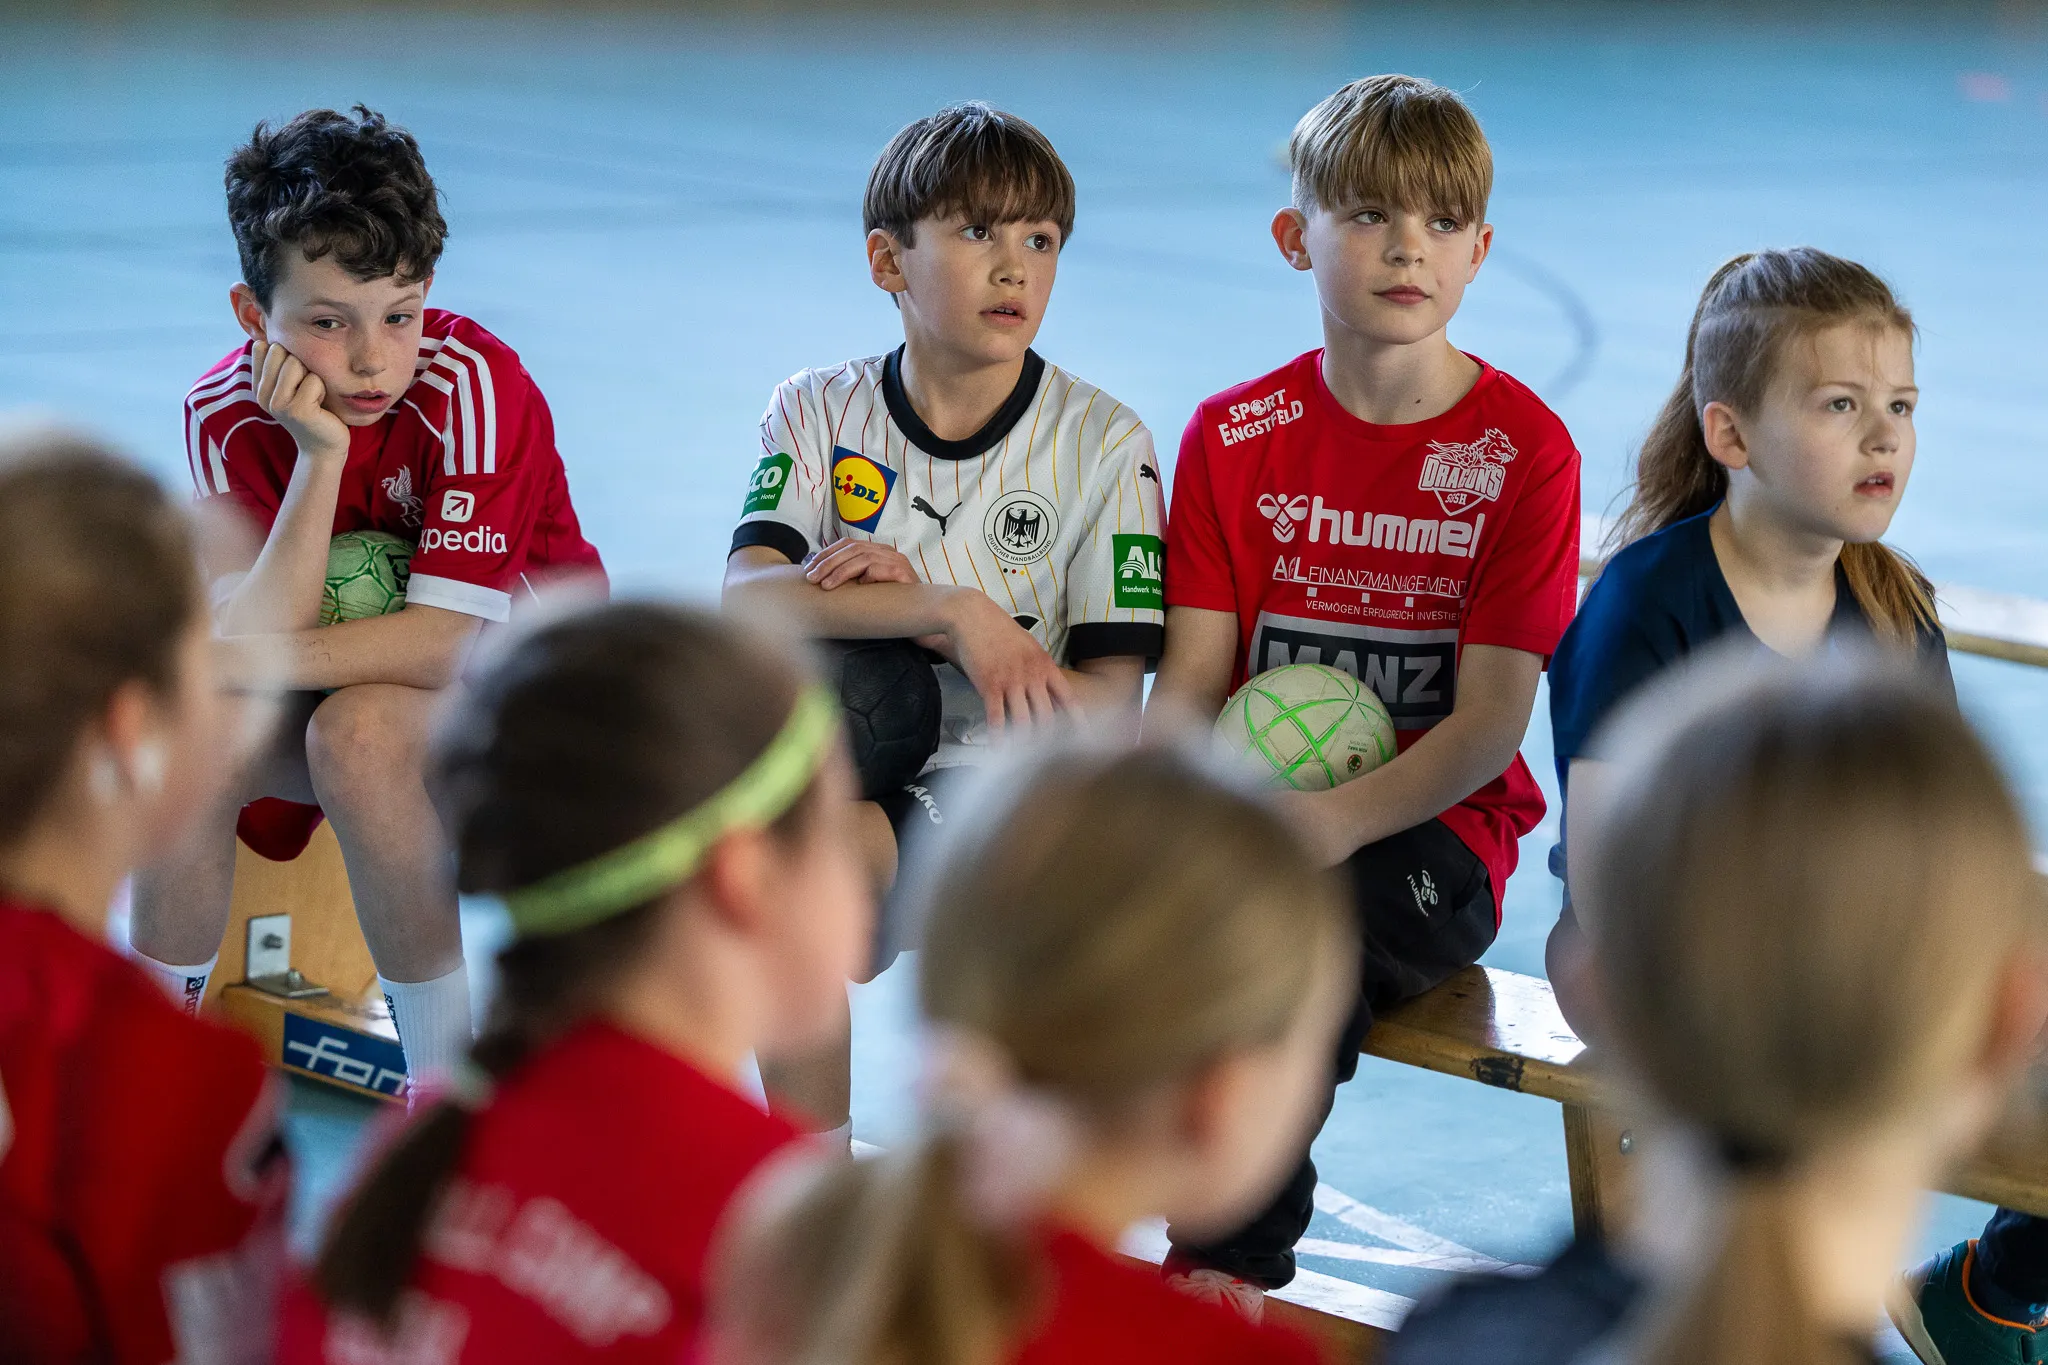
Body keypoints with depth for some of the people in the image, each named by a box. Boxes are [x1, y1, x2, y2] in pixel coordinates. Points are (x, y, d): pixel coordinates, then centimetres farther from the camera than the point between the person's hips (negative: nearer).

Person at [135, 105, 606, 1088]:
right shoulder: (228, 412, -13)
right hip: (360, 677, 5)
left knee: (360, 729, -34)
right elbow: (260, 631, -23)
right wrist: (321, 455, -32)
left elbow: (452, 637, -29)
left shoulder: (471, 385, -26)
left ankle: (454, 1087, -19)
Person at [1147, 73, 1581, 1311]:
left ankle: (1231, 1266, -22)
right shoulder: (1235, 438, 8)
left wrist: (1340, 820, -24)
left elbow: (1492, 715, -8)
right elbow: (1192, 675, 3)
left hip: (1430, 826, -3)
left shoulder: (1521, 450, -3)